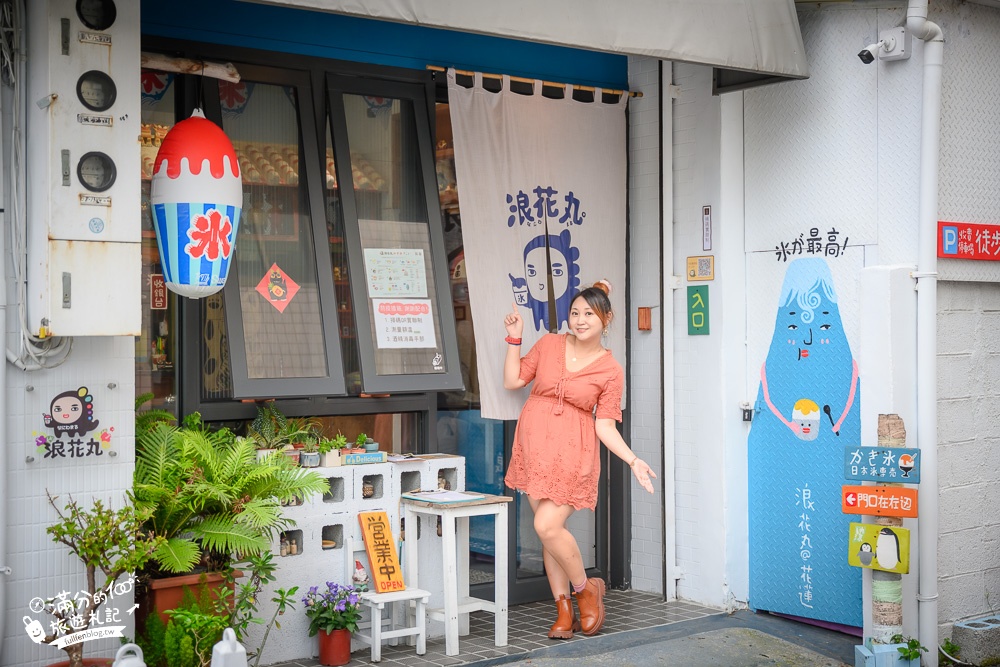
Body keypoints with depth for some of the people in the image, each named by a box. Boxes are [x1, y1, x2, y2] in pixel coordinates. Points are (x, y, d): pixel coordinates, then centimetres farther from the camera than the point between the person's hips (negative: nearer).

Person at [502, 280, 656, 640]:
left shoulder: (611, 370, -2)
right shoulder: (549, 344, 5)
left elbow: (605, 425, -3)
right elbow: (512, 381, 10)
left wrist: (633, 461, -14)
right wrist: (514, 339, 3)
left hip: (573, 452, -4)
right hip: (534, 447, 4)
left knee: (547, 526, -17)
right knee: (548, 529, 5)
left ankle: (586, 588, 9)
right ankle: (564, 611, 16)